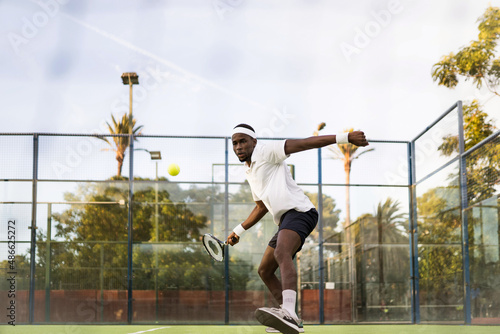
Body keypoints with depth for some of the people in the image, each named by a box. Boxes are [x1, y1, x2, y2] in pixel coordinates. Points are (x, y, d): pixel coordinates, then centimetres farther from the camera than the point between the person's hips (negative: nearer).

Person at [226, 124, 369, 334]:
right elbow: (261, 207, 38)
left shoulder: (266, 152, -1)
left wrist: (345, 137, -19)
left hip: (299, 210, -10)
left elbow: (305, 143, -11)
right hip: (285, 220, 10)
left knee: (282, 253, -36)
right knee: (264, 271, 16)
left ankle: (288, 313, -59)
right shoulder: (251, 174, 26)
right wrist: (238, 231, 37)